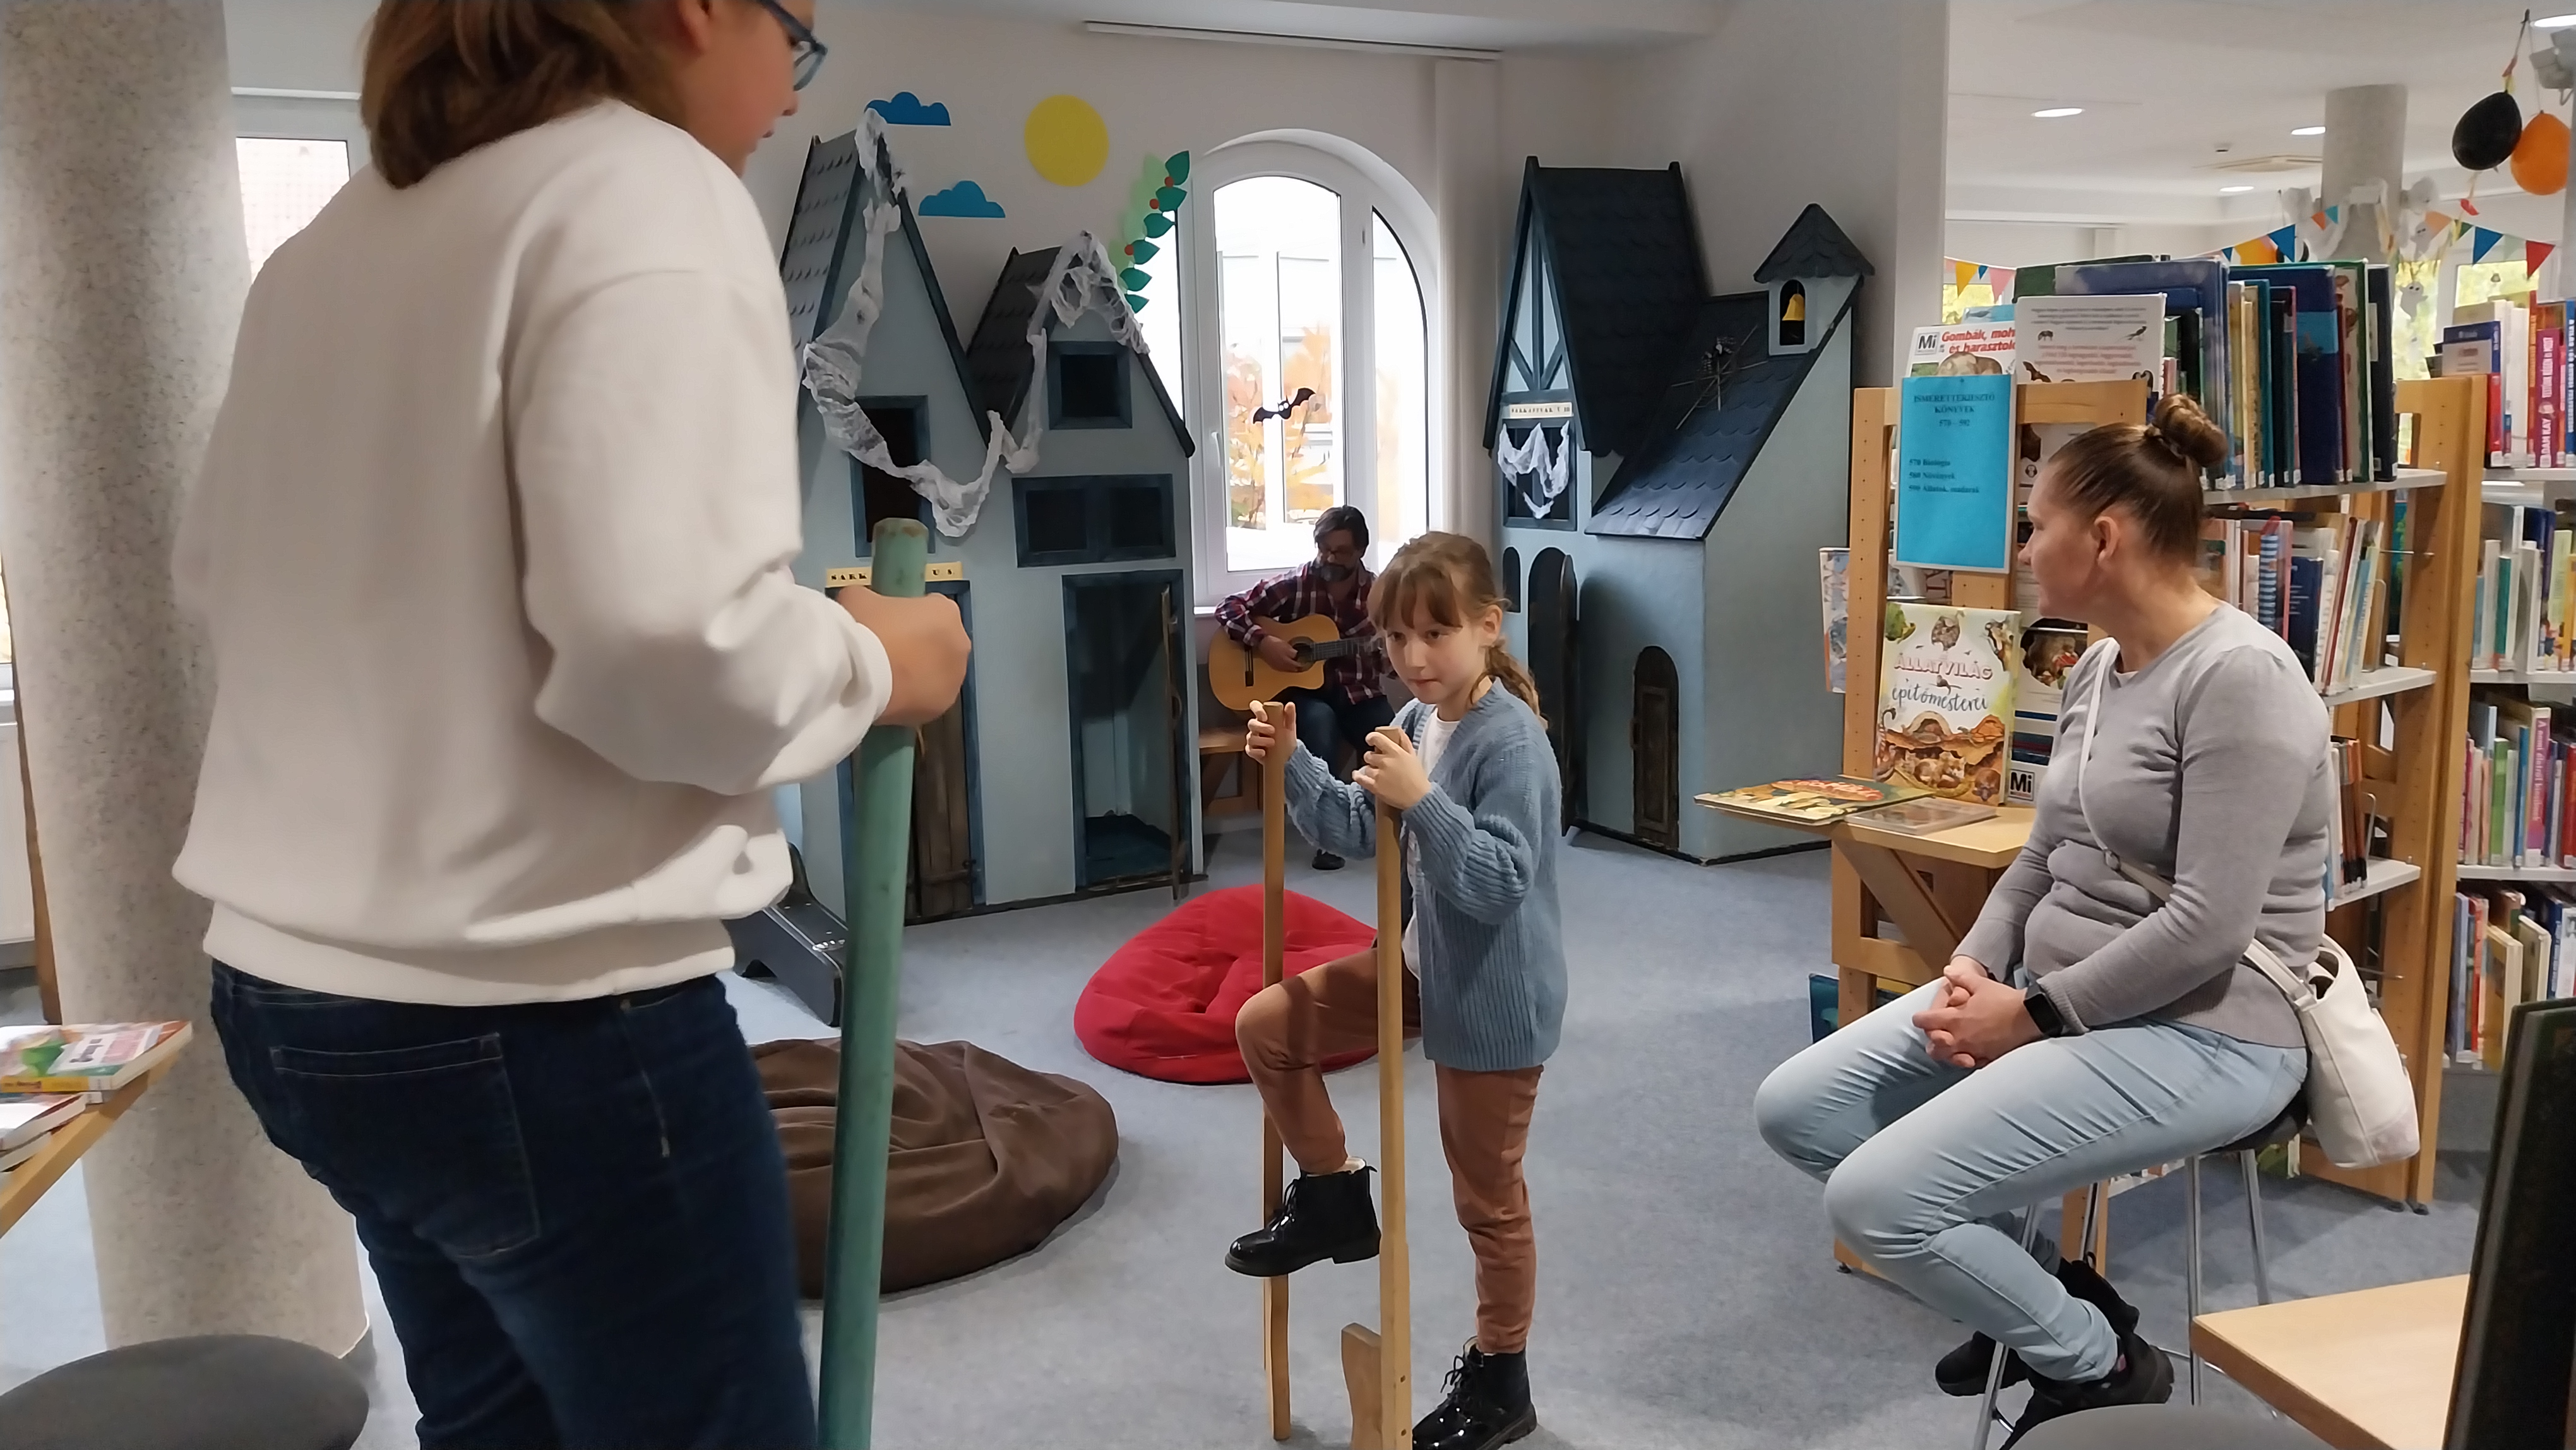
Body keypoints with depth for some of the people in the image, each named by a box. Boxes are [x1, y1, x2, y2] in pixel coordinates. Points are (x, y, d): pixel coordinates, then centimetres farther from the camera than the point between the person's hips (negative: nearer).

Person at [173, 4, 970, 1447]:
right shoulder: (649, 192, -14)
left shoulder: (333, 239, 12)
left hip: (296, 993, 9)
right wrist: (875, 660, -8)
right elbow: (670, 643, -25)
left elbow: (219, 569, 22)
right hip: (542, 1022, -9)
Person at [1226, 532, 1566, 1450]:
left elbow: (1500, 884, -30)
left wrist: (1422, 799, -40)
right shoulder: (1415, 720, 2)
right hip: (1424, 966, 8)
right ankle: (1333, 1197, 23)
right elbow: (1361, 832, 11)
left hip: (1495, 998, -8)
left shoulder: (1512, 742, -24)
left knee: (1487, 1196, 8)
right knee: (1267, 1026, 7)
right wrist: (1292, 766, -2)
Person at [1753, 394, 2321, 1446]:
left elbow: (2207, 926, -24)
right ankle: (2032, 1283, 15)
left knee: (1875, 1199, -20)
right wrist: (1974, 968, -3)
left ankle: (2098, 1363, 7)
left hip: (2200, 1034, -9)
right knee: (1793, 1109, 2)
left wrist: (2031, 1016, -18)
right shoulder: (2097, 668, 11)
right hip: (2058, 998, 9)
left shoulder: (2240, 676, -19)